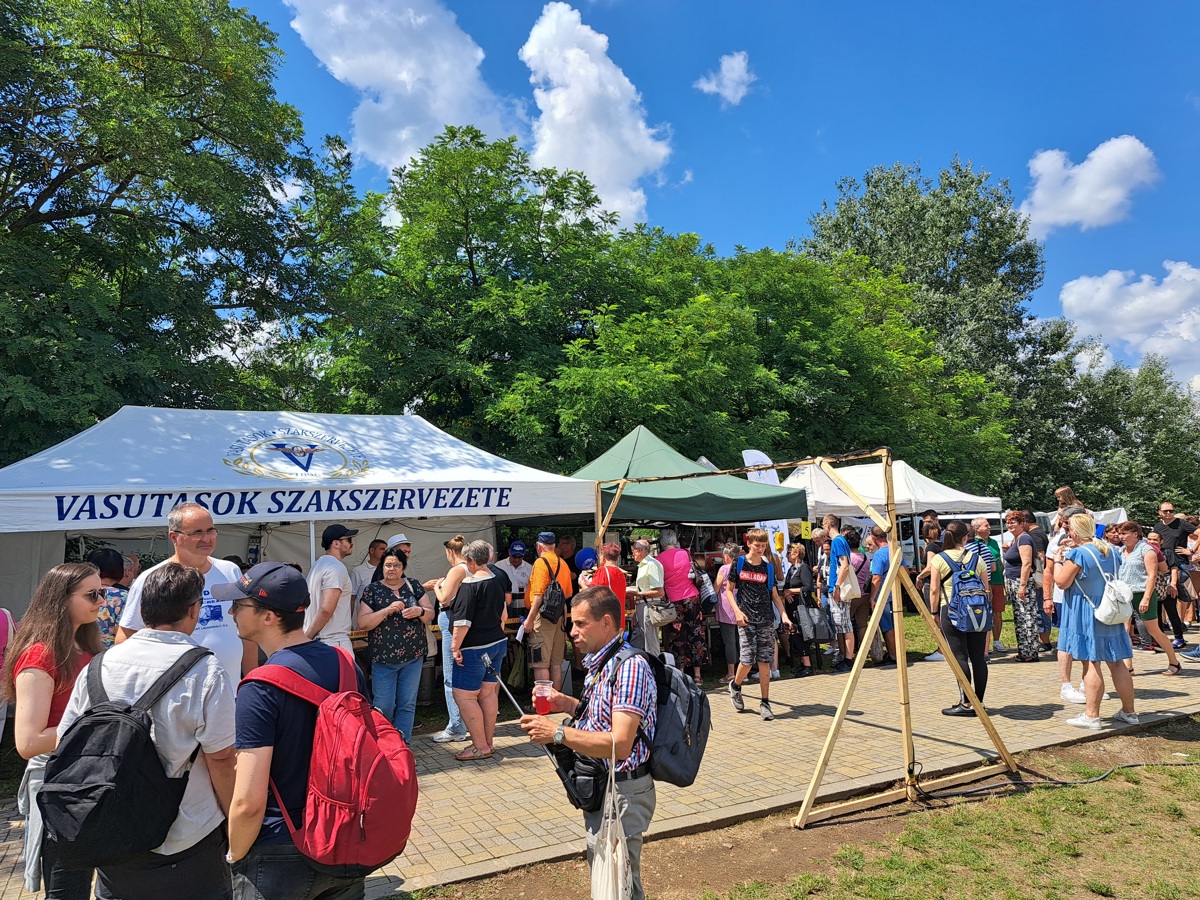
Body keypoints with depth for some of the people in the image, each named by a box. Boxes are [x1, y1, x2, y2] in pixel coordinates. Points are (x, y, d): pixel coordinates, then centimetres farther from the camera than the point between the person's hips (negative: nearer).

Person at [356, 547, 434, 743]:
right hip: (383, 658, -2)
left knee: (407, 705, 7)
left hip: (413, 656, 2)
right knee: (384, 706, 1)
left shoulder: (414, 585, 5)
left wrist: (420, 611, -16)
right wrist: (387, 610, -21)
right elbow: (363, 623, -8)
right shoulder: (372, 590, -1)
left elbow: (431, 614, 6)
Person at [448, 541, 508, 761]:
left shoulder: (470, 584, -17)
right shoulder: (496, 582, 10)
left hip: (475, 648, -9)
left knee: (464, 695, -2)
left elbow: (463, 620, -22)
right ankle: (488, 741, 22)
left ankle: (480, 747, 0)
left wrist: (455, 646, -16)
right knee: (488, 692, 14)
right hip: (497, 643, 9)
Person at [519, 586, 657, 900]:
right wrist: (570, 705, 3)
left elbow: (619, 744, -29)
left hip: (621, 793, -10)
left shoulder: (630, 667, -23)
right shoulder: (599, 664, 8)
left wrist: (558, 733, -28)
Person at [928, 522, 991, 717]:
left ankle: (966, 703, -2)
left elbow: (934, 590, -5)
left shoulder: (938, 559, -3)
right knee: (978, 657, 7)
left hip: (950, 610, -3)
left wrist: (934, 612, 6)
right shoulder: (977, 558, 6)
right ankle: (979, 702, 13)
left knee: (960, 657, -2)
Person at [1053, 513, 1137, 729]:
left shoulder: (1078, 554, -16)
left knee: (1091, 663, -4)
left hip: (1086, 614, -7)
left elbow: (1061, 582, -12)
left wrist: (1058, 560, 3)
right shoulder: (1111, 550, 8)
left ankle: (1091, 715, 0)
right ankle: (1128, 711, 22)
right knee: (1116, 662, 14)